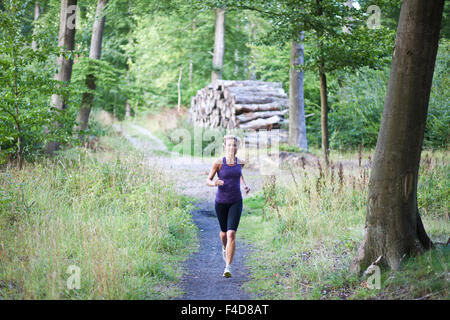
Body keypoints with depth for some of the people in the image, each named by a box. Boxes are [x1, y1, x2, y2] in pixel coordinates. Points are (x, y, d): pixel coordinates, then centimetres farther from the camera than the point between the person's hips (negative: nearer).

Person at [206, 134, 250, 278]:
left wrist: (245, 185, 6)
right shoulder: (218, 162, -10)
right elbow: (208, 181, -4)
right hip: (221, 202, 0)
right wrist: (214, 183, -27)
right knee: (224, 232, 20)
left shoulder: (241, 162, -1)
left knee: (231, 234, -16)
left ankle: (228, 267, -16)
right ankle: (225, 248, 56)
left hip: (236, 202, 0)